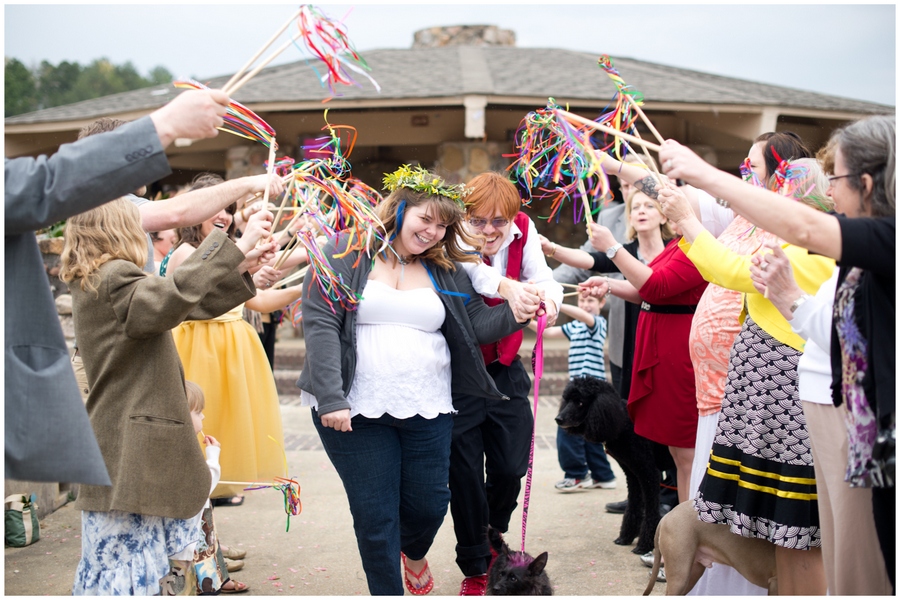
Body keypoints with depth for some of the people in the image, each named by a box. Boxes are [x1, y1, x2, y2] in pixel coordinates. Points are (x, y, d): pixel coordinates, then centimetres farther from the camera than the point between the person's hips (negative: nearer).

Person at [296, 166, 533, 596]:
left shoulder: (444, 271, 11)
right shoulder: (345, 253, -3)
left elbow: (475, 325, 8)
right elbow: (319, 323, -10)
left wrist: (513, 315, -13)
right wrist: (331, 398, -18)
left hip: (428, 409, 4)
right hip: (356, 409, -3)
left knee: (428, 503, 10)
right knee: (375, 515, 2)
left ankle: (414, 553, 45)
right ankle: (387, 589, 24)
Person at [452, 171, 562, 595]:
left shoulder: (523, 229, -3)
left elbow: (542, 278, -14)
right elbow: (472, 270, -39)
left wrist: (548, 296, -38)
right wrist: (507, 286, -59)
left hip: (505, 371, 4)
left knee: (511, 468, 4)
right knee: (465, 476, 2)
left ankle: (492, 533, 36)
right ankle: (475, 568, 21)